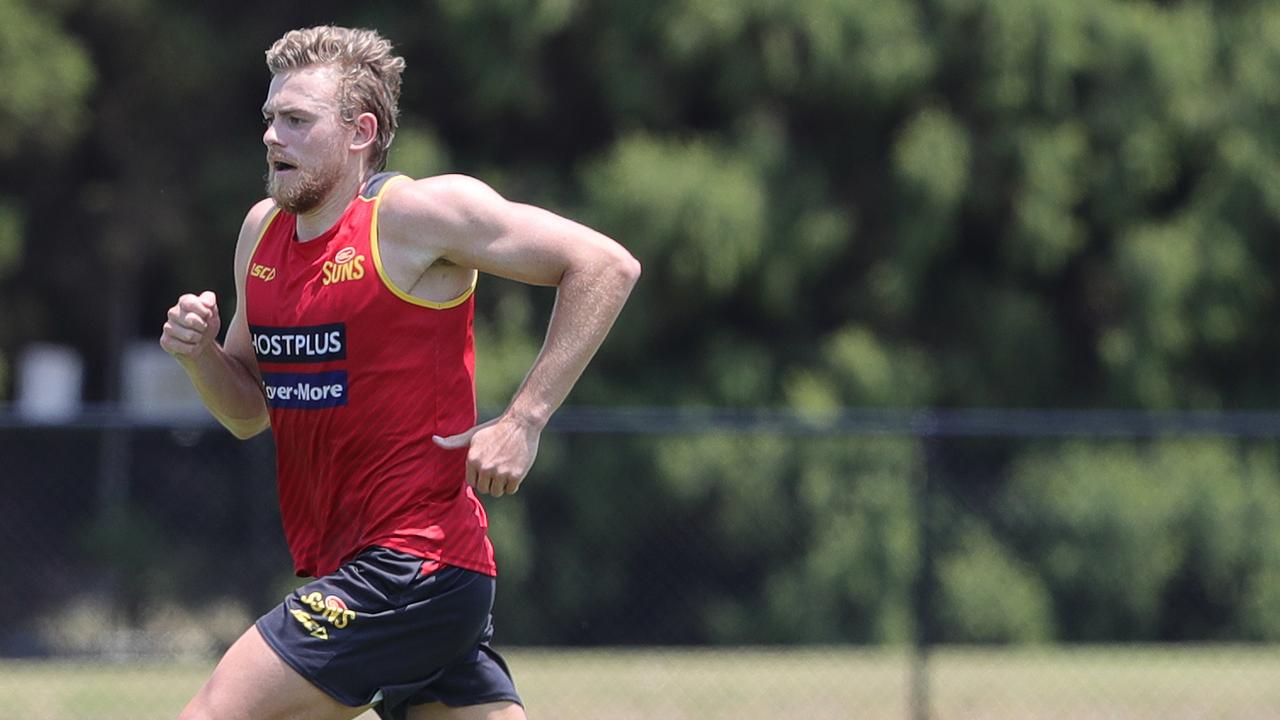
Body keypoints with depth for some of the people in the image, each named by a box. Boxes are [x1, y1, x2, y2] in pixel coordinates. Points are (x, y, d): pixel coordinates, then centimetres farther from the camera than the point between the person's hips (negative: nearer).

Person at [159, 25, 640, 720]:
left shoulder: (414, 211, -10)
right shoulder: (262, 231, 13)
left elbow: (606, 265, -12)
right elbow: (249, 412, 21)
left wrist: (522, 421, -15)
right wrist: (200, 353, -1)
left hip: (410, 569, -8)